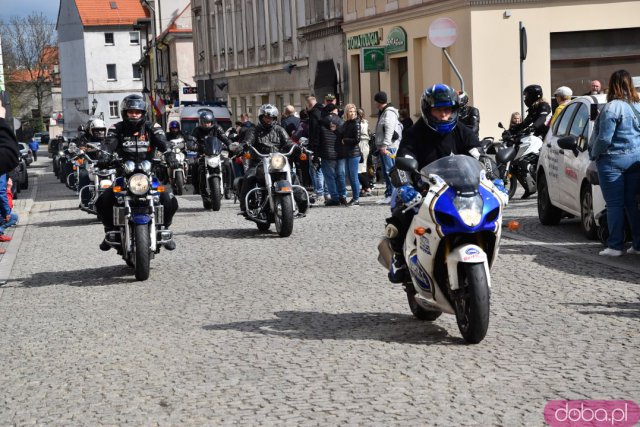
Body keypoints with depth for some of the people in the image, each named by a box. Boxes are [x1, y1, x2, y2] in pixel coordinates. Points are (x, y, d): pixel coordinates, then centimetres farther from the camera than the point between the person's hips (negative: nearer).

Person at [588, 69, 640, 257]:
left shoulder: (612, 108, -13)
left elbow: (604, 139, -16)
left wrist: (594, 154, -1)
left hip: (613, 160, -6)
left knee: (614, 205, -2)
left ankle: (615, 246, 0)